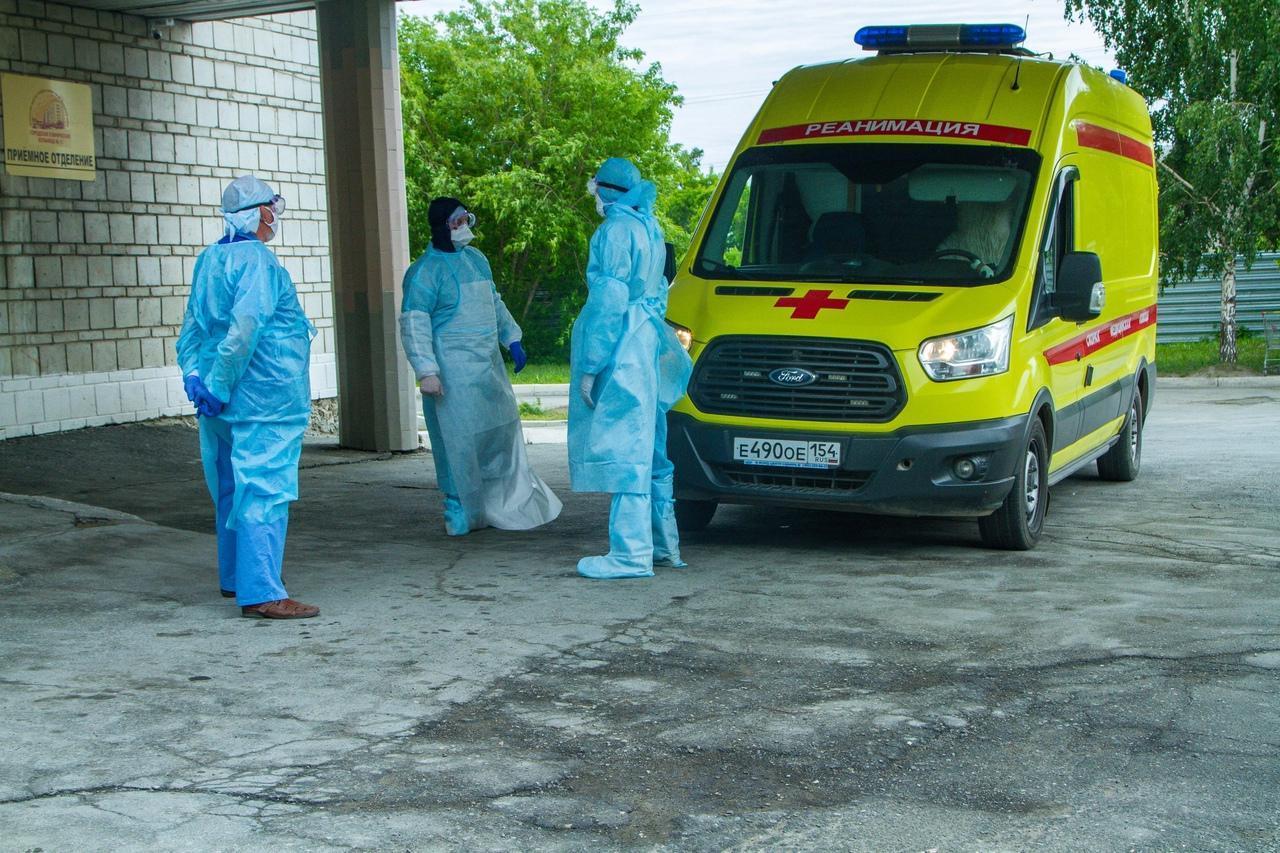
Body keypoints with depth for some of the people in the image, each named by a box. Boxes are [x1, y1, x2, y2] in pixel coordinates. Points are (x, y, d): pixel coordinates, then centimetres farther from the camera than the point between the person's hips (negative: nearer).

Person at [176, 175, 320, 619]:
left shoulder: (209, 259, 13)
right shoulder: (257, 260, -15)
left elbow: (192, 327, 13)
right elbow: (244, 329, -23)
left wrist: (194, 374, 9)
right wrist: (218, 386, -18)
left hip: (224, 397, 9)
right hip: (263, 399, -9)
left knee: (233, 486, 18)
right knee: (264, 488, -8)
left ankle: (235, 578, 29)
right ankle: (260, 592, -9)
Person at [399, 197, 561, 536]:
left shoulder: (476, 259, 14)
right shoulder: (426, 271, -11)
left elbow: (495, 303, 26)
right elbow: (413, 324, -14)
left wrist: (512, 338, 21)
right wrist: (426, 370, -21)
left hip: (488, 364, 8)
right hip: (453, 370, -8)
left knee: (500, 431, 13)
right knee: (459, 439, -5)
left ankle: (504, 503, 25)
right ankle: (459, 510, 5)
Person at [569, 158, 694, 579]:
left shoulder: (616, 230, -11)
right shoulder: (649, 228, 18)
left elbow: (608, 299, -16)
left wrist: (589, 365, -15)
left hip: (623, 352, -10)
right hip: (649, 345, 10)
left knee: (623, 451, -10)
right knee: (648, 448, 14)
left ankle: (631, 553, -11)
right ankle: (663, 545, 20)